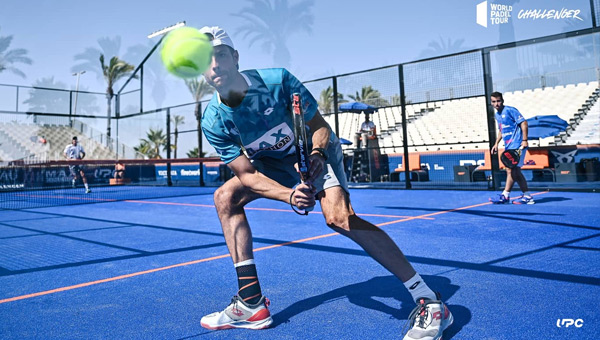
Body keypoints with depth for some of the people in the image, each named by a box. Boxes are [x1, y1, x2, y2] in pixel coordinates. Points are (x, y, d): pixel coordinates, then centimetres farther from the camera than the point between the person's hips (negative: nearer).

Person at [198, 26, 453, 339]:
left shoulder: (277, 81, -25)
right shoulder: (213, 122, -17)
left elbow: (320, 128, -16)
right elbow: (247, 175, -18)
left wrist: (316, 155, -37)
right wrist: (289, 196, -35)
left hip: (315, 152, -5)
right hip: (274, 163, 5)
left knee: (338, 216, -29)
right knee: (226, 197, -7)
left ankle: (428, 302, -22)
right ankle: (251, 305, -3)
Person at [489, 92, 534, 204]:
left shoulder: (510, 110, -8)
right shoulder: (497, 115, 16)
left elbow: (523, 123, -12)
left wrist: (524, 140, -19)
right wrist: (496, 144, 20)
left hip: (517, 145, -9)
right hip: (509, 147, 9)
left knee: (511, 170, -10)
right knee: (516, 171, 8)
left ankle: (505, 195, -6)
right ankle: (527, 196, 13)